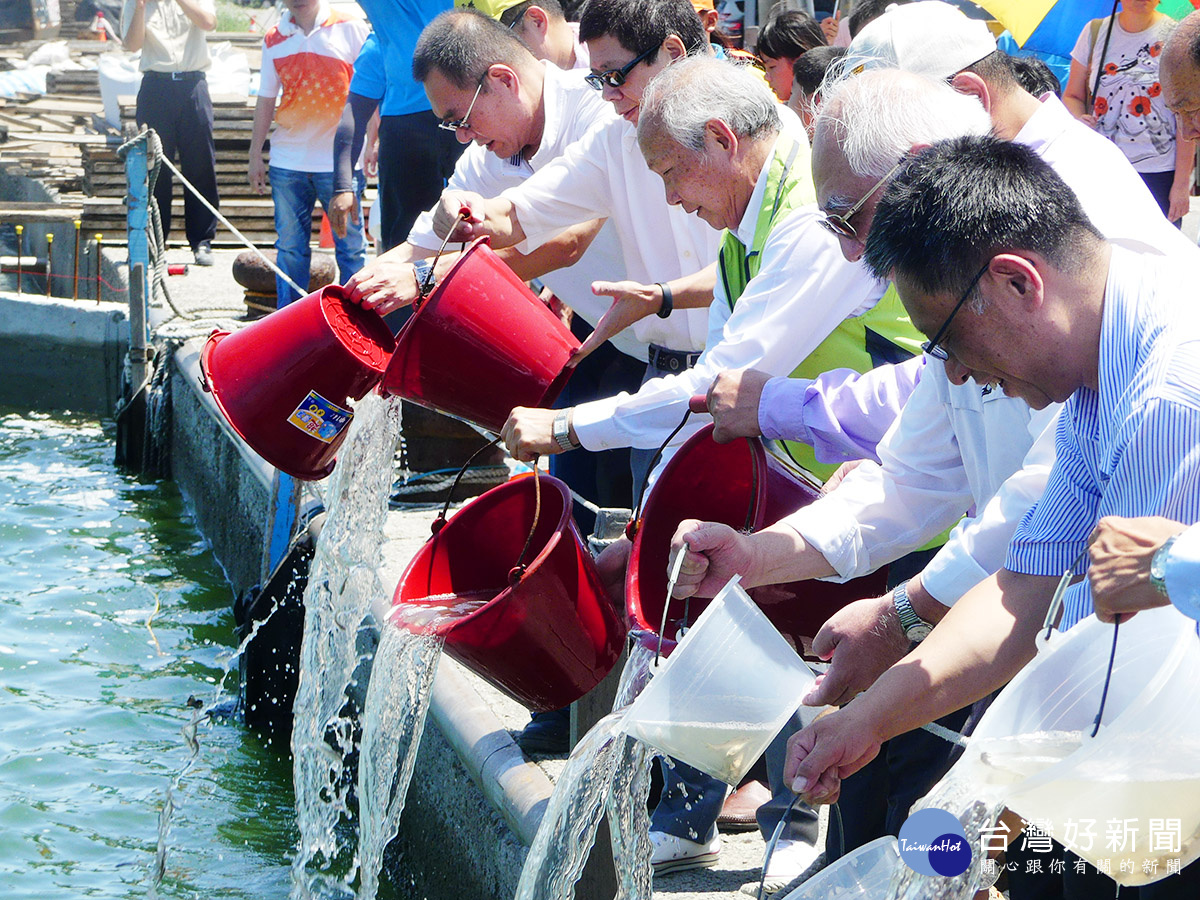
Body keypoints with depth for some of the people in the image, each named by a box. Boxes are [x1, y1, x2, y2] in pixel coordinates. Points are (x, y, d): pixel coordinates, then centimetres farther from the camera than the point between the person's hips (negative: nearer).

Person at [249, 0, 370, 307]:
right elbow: (265, 100, 13)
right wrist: (255, 155, 11)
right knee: (289, 246, 8)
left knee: (350, 244, 1)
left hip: (340, 158, -3)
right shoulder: (274, 40, 8)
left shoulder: (351, 29, -2)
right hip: (287, 160, 3)